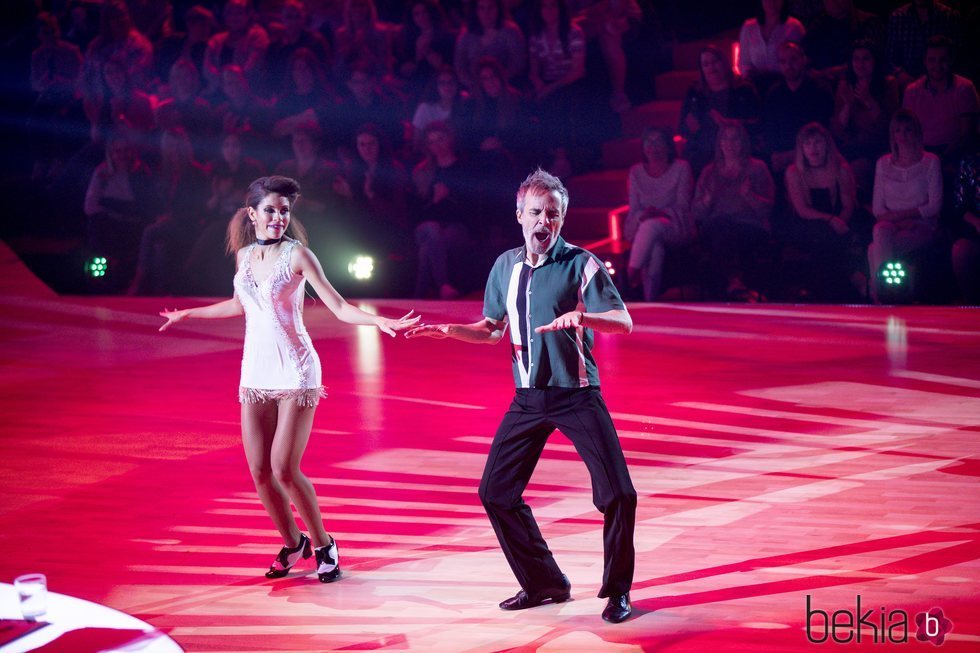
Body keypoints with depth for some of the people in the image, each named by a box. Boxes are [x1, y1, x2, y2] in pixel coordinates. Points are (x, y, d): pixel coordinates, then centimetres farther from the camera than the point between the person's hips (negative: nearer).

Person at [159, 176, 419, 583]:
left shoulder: (296, 254, -8)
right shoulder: (244, 255, 8)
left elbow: (339, 308, -12)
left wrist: (378, 321, -29)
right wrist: (187, 314, 37)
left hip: (295, 373, -5)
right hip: (256, 374, 5)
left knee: (284, 469, -11)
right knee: (259, 472, 2)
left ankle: (323, 545, 8)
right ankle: (293, 544, 23)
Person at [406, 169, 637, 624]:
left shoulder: (582, 264, -8)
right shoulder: (506, 266, 7)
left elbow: (624, 322, -18)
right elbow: (493, 329, 18)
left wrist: (583, 317, -38)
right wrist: (451, 331, 0)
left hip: (577, 396, -5)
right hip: (527, 399, 5)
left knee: (617, 494, -11)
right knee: (496, 492, 5)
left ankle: (617, 591, 10)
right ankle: (544, 584, 19)